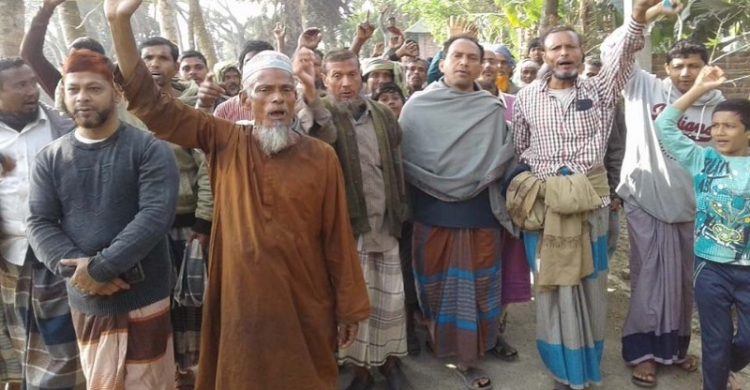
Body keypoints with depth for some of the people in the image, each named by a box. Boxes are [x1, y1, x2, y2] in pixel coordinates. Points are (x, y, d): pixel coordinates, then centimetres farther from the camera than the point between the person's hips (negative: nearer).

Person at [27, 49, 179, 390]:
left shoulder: (149, 149, -7)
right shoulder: (50, 158, 5)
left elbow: (155, 215, -18)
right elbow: (39, 224, 0)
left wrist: (99, 268, -20)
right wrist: (73, 266, -17)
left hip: (143, 296, -3)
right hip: (85, 300, 3)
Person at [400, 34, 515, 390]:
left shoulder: (493, 110, 6)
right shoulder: (418, 105, 0)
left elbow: (503, 158, 3)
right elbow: (404, 158, -2)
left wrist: (474, 181, -8)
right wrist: (437, 184, -7)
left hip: (479, 212, 2)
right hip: (432, 211, -1)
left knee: (476, 284, 7)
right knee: (434, 282, 10)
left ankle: (468, 356, 22)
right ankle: (437, 343, 31)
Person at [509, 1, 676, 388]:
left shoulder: (598, 90, 4)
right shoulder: (526, 98, 4)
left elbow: (621, 55, -14)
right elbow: (516, 151, 7)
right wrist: (522, 195, 3)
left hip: (591, 199, 1)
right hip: (542, 203, 0)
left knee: (589, 282, 9)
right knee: (554, 283, 7)